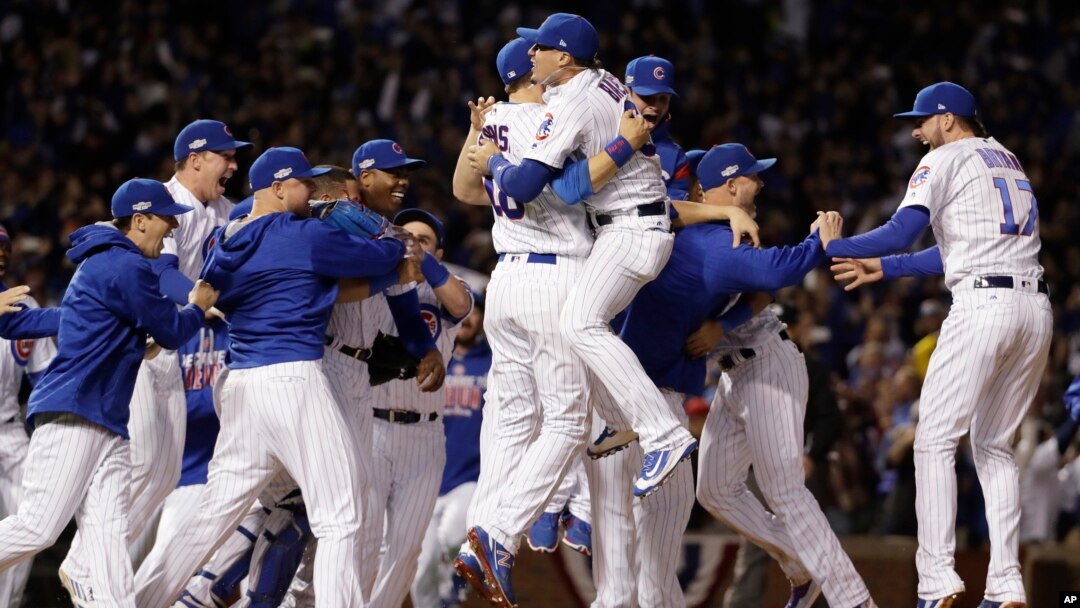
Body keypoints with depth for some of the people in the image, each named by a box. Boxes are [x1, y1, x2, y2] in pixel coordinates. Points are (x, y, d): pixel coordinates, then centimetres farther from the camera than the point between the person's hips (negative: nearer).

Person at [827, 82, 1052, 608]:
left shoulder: (946, 159, 1)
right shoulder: (1008, 160, 25)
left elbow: (901, 232, -11)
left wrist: (825, 247, -5)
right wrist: (884, 269, 30)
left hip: (982, 307, -7)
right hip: (1035, 308, 7)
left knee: (935, 441, -4)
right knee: (994, 446, 13)